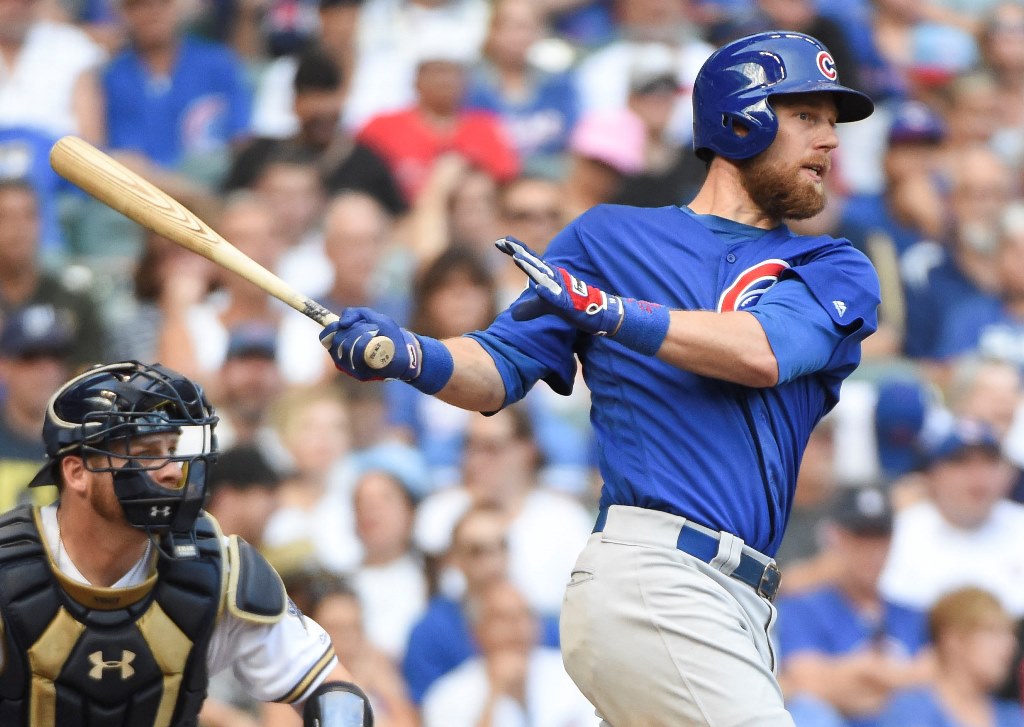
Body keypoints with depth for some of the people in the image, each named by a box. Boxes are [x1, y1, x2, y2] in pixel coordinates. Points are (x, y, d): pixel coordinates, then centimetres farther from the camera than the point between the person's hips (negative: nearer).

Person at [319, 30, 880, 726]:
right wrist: (410, 355, -15)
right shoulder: (611, 236, 13)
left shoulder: (837, 271, 16)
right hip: (652, 580, -5)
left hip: (740, 606, 5)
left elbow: (764, 354, -6)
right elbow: (502, 370, 7)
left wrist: (608, 309, -18)